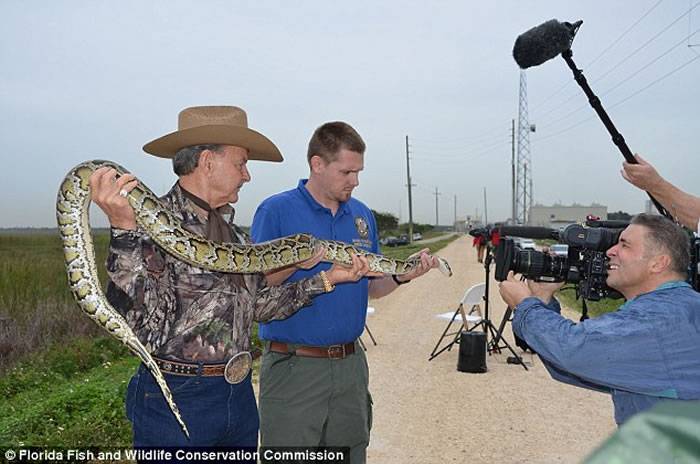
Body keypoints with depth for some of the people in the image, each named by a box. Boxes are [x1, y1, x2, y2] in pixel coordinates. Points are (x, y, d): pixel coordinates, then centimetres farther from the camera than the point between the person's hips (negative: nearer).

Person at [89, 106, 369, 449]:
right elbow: (143, 327, -25)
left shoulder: (233, 232, 8)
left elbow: (260, 305, 11)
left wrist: (327, 278, 6)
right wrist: (124, 230, -33)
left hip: (240, 394, 8)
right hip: (176, 400, -7)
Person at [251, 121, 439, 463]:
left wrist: (401, 275, -7)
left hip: (351, 366, 5)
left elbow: (370, 288, 12)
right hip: (293, 366, -5)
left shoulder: (363, 216, 8)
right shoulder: (276, 210, -8)